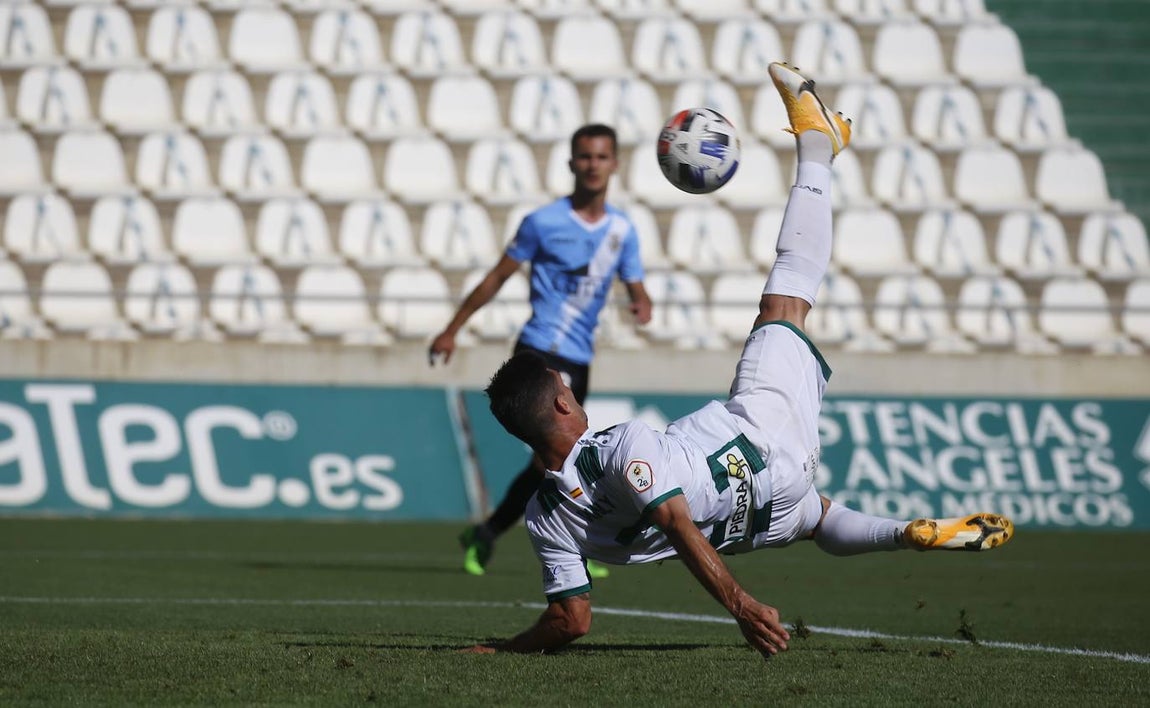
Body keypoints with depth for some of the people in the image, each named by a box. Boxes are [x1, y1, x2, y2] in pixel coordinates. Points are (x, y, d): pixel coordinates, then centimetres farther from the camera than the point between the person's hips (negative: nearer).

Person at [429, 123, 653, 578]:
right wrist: (452, 330, 6)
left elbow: (636, 289, 10)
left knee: (548, 461, 10)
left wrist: (642, 305, -15)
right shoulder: (543, 222, -4)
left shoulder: (622, 230, 8)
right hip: (540, 350, -6)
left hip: (579, 361, 6)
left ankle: (485, 536, 24)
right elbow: (497, 277, 4)